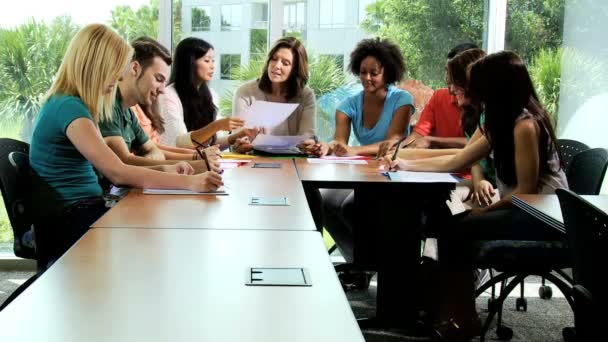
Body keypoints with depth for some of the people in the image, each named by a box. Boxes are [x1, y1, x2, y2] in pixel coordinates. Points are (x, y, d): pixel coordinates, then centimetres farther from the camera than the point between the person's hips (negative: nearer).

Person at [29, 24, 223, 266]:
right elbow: (117, 173, -25)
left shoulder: (72, 104, 14)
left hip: (82, 210, 9)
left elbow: (110, 167, 12)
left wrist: (165, 170, 0)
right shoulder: (68, 108, -18)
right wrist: (188, 182, -25)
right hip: (69, 221, -9)